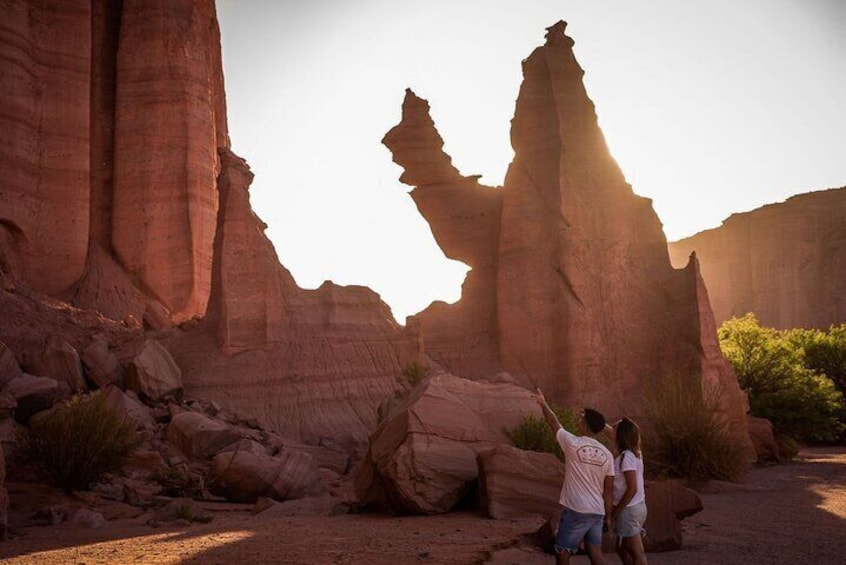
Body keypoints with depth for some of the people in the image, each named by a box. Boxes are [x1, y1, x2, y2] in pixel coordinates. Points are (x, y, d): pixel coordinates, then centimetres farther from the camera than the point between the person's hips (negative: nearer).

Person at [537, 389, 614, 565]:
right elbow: (609, 488, 7)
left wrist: (543, 404, 24)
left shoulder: (573, 444, -9)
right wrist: (608, 516, 14)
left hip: (575, 511, -5)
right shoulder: (606, 454, 5)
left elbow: (554, 423, 7)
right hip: (597, 512, 6)